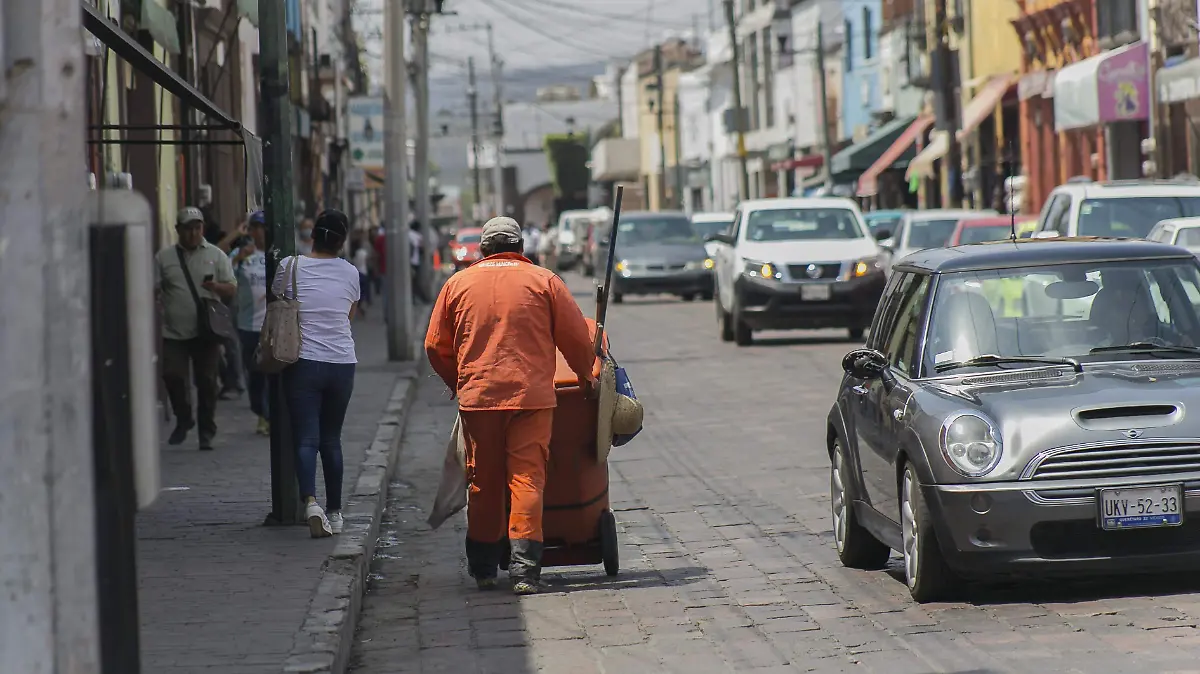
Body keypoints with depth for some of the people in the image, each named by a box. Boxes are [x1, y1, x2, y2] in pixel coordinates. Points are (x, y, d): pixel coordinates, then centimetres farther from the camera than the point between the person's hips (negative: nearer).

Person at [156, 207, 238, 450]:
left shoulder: (216, 255, 6)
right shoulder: (164, 257, 7)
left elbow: (232, 288, 4)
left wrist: (216, 287, -17)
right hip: (173, 332, 0)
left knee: (207, 381, 0)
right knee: (172, 376, -9)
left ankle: (207, 433, 12)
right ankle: (183, 419, 16)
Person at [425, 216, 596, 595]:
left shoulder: (458, 284, 9)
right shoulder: (544, 281, 4)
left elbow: (436, 347, 12)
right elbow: (577, 339, 4)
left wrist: (458, 384, 26)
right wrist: (586, 376, 21)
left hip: (477, 396, 2)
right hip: (531, 395, -2)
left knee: (484, 483, 11)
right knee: (527, 479, -2)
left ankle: (483, 568, 18)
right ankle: (524, 568, -11)